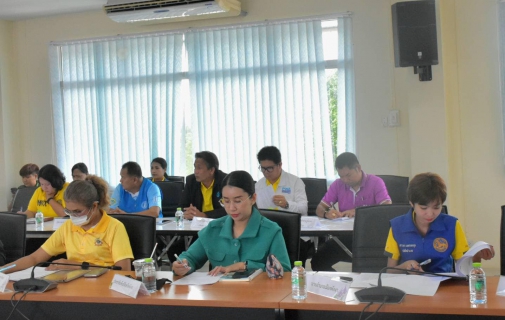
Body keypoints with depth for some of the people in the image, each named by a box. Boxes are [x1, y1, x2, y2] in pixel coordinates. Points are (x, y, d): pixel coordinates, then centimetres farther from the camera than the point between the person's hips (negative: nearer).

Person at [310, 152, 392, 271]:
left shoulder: (376, 182, -3)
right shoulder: (337, 184, 9)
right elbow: (320, 209, 7)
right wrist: (327, 213, -18)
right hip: (344, 236, 4)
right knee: (317, 261, -15)